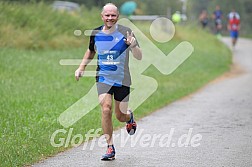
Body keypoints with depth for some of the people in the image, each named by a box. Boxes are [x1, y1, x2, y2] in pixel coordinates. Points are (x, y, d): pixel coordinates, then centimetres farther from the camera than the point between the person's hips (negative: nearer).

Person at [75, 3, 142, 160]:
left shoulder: (125, 32, -10)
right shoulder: (95, 34, -1)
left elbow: (139, 57, -12)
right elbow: (91, 52, 21)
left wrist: (133, 46, -32)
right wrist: (81, 68, 9)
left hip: (122, 80, -1)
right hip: (103, 78, 1)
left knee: (121, 116, 6)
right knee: (106, 110, -18)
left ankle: (129, 116, 46)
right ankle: (110, 148, -9)